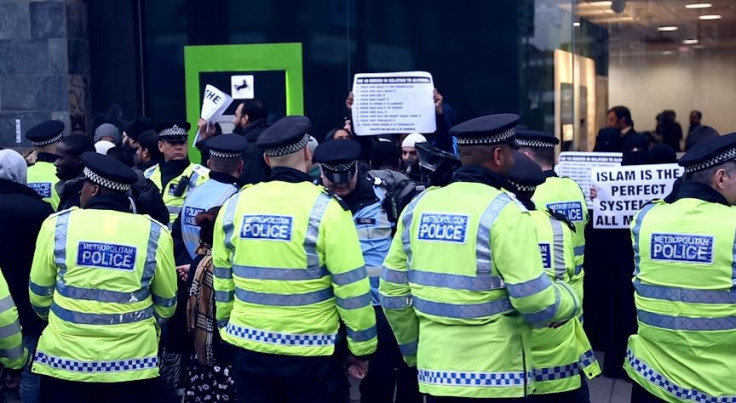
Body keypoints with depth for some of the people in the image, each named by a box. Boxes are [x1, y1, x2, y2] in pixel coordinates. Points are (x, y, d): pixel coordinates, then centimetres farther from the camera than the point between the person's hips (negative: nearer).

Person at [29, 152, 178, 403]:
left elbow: (39, 296, 6)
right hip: (132, 363, 0)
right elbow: (167, 304, 6)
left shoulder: (58, 225, -6)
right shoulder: (155, 234, -6)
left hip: (64, 359, 0)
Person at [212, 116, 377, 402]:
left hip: (249, 346, 4)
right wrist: (361, 348, -1)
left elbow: (221, 282, 8)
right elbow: (351, 288, -12)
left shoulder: (234, 206, -1)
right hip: (308, 351, -3)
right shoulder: (325, 208, -13)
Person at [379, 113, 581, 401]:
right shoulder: (503, 211, -13)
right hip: (494, 377, -5)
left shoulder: (419, 206, 4)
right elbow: (534, 300, -17)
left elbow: (392, 291, 7)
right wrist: (570, 301, 5)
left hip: (435, 369, 5)